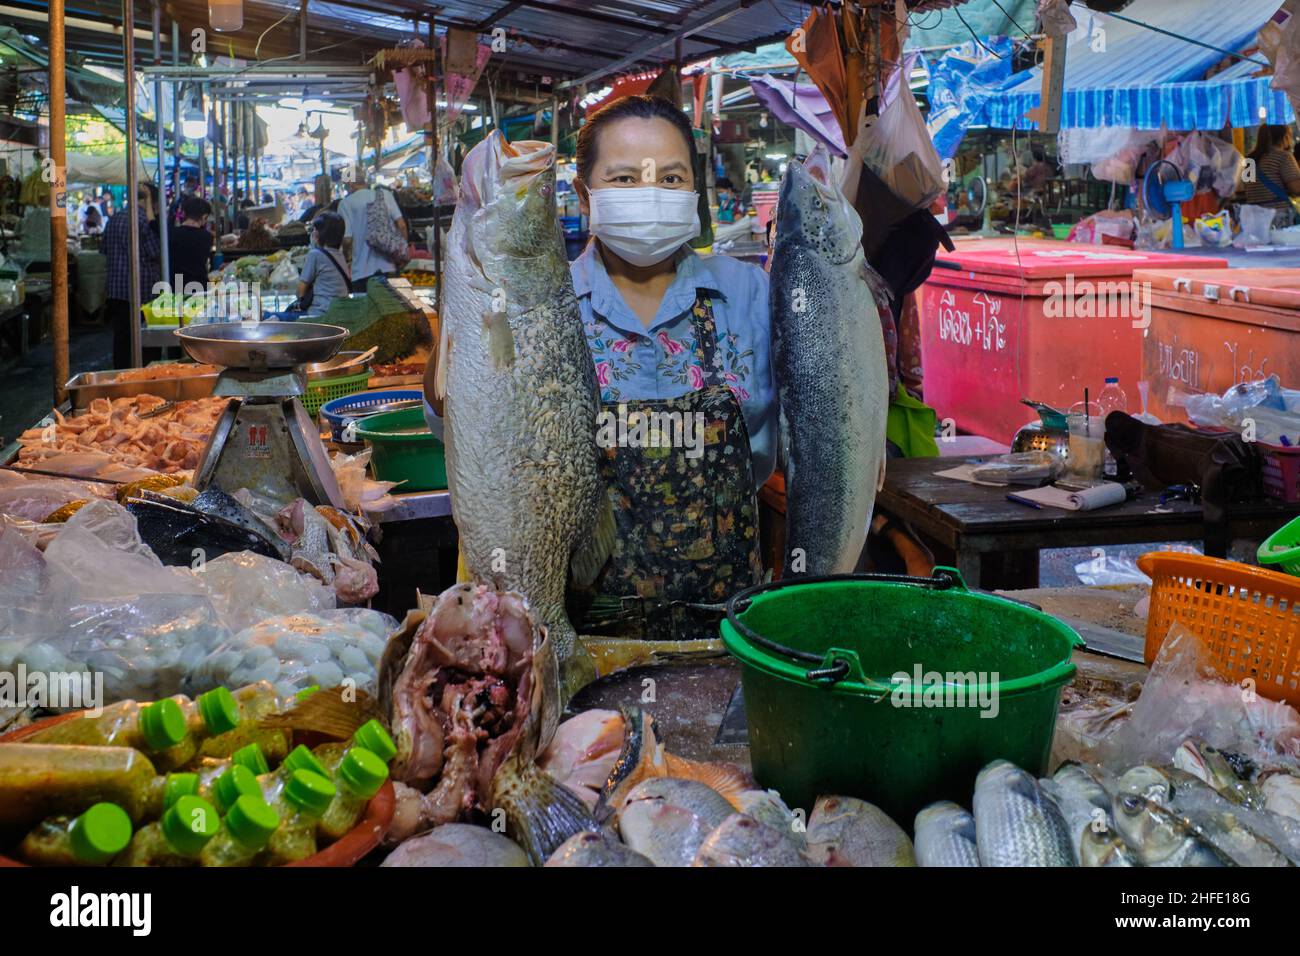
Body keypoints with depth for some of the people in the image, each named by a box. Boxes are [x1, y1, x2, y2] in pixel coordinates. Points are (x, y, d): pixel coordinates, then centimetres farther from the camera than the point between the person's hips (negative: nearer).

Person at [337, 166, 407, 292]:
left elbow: (347, 238, -9)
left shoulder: (346, 203, -5)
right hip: (388, 266, 3)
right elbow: (401, 225, 0)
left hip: (362, 270, -3)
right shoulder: (386, 194, 5)